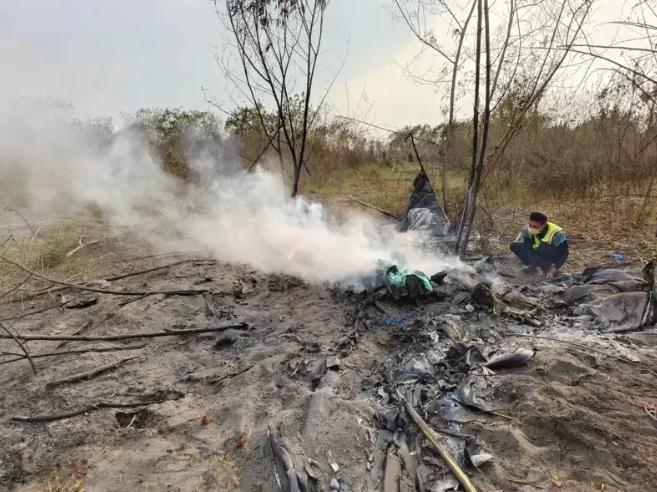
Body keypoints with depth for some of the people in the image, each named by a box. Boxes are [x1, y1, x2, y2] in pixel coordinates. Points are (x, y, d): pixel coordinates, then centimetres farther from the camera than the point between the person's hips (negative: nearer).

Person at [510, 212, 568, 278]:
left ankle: (546, 268, -13)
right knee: (514, 245, -15)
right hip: (539, 255, 5)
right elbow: (528, 249, -20)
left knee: (543, 248, -39)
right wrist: (537, 266, -29)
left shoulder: (556, 234, -33)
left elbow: (564, 255, -27)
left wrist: (552, 271, -34)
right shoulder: (528, 230, -22)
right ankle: (536, 267, -7)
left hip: (555, 257, -5)